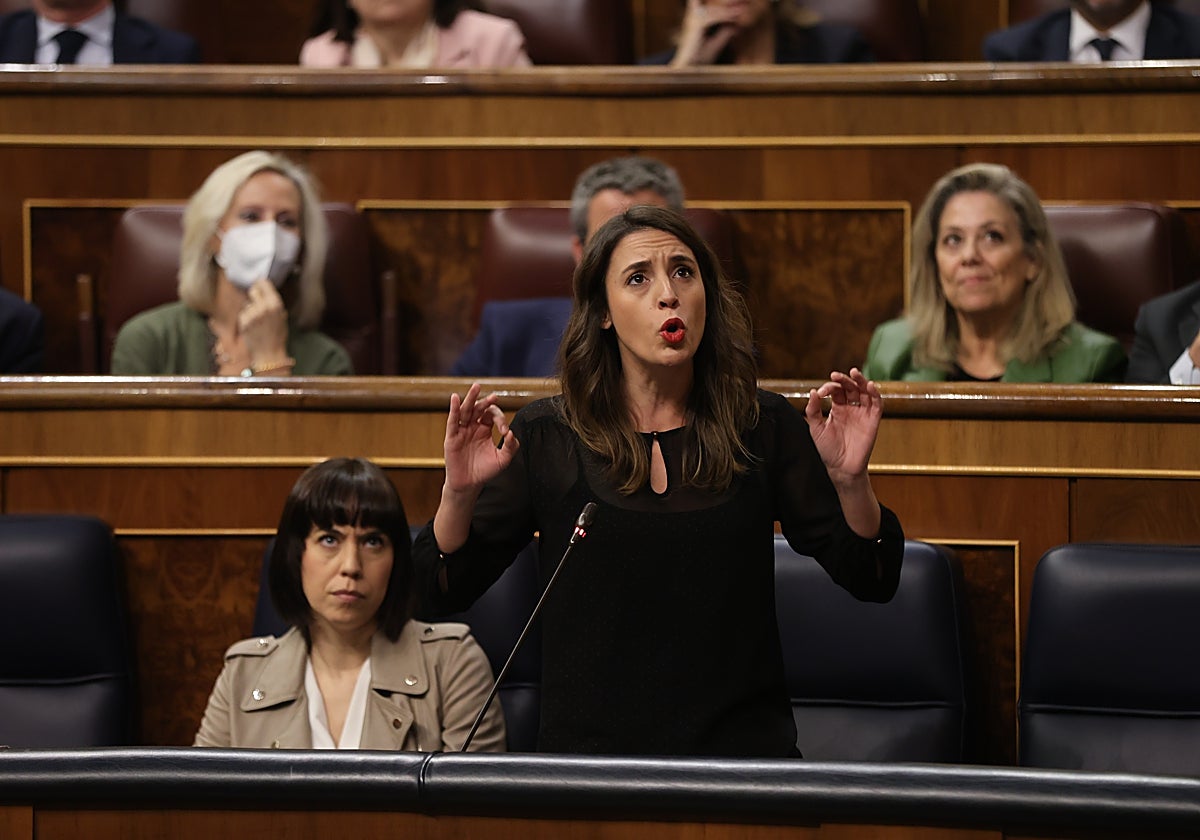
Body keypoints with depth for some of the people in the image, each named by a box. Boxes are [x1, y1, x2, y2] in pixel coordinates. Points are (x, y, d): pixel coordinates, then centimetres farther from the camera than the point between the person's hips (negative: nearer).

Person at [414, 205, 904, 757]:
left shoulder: (765, 427, 3)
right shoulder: (544, 438, 1)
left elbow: (870, 582, 2)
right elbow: (443, 591, 0)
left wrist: (850, 480, -17)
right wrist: (460, 493, -19)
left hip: (743, 749, 1)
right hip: (590, 749, -1)